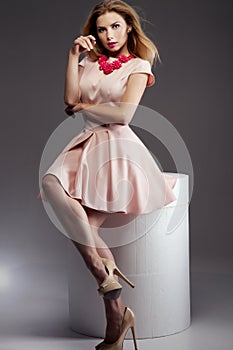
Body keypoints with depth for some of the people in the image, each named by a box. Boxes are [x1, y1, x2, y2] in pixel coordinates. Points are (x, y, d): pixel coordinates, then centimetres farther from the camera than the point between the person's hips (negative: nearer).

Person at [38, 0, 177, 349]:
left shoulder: (138, 65, 8)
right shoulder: (89, 62, 22)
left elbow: (123, 114, -5)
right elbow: (70, 98, 5)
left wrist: (83, 107, 5)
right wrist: (74, 55, 5)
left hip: (119, 145, -4)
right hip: (87, 143, 4)